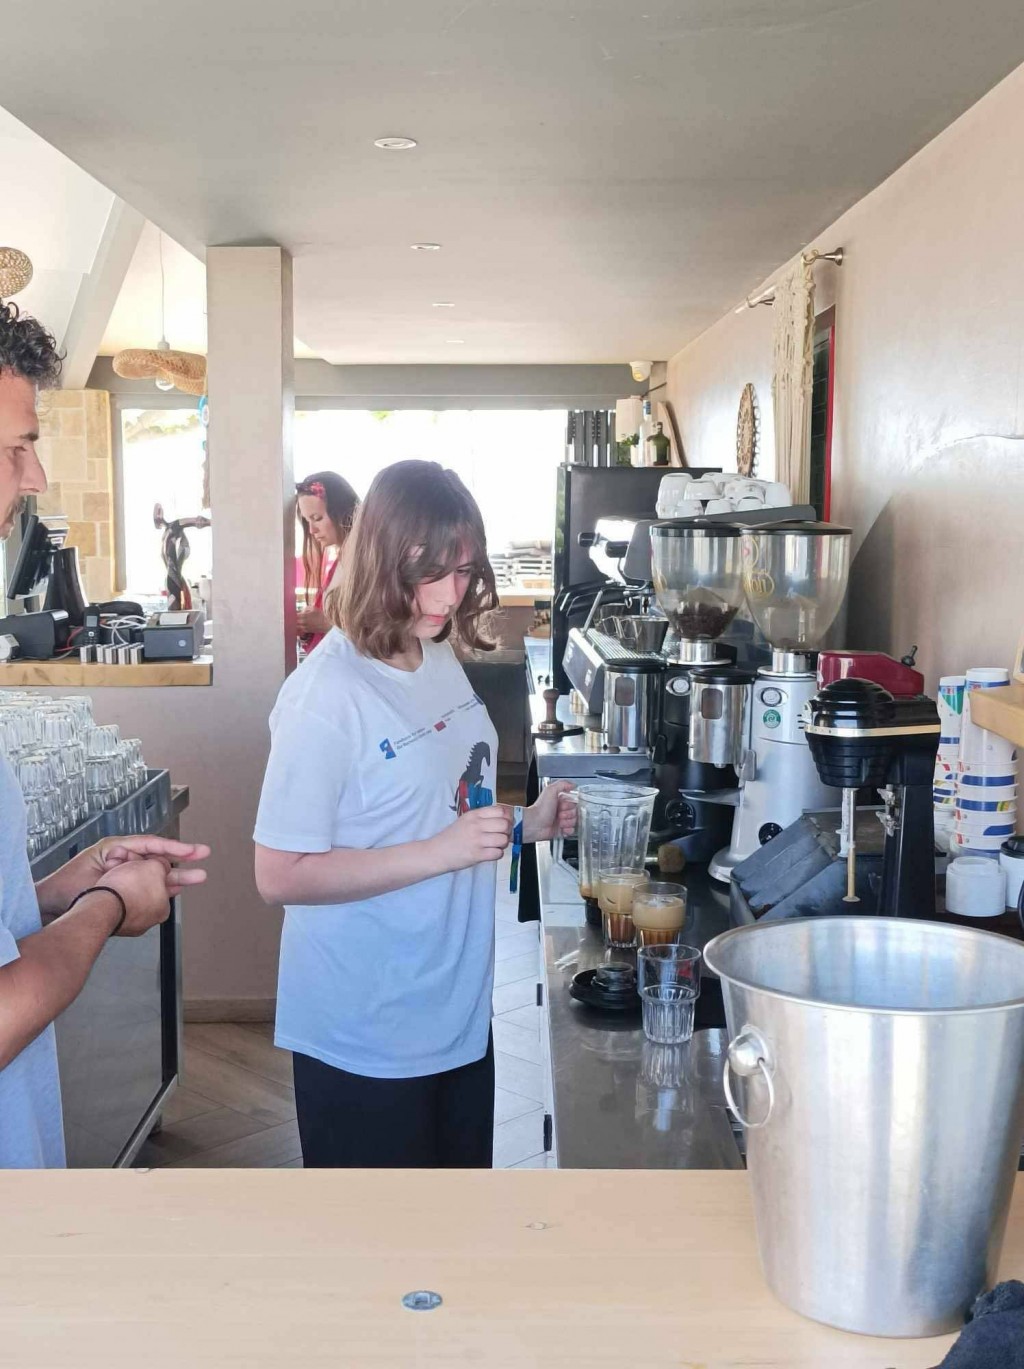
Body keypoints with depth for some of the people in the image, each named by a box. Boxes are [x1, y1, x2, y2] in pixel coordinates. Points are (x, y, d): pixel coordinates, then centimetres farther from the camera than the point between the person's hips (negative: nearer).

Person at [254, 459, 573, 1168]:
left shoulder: (442, 661, 3)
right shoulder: (326, 695, -22)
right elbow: (281, 874, -22)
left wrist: (527, 826, -2)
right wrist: (442, 851, -28)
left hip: (460, 1014, 8)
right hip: (364, 1040, -8)